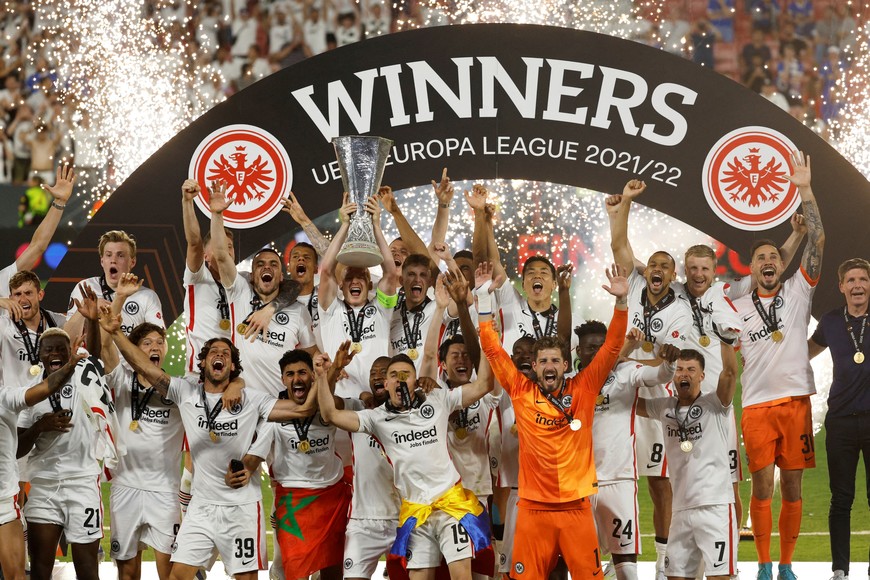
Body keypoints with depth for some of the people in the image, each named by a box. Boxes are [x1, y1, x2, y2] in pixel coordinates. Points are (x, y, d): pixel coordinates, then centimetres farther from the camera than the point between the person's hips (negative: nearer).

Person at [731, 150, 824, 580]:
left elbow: (817, 241, -4)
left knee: (792, 486, 3)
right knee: (762, 485, -2)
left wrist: (805, 191, -11)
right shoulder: (737, 309, 11)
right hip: (757, 405, 0)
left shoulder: (798, 291, 7)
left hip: (795, 400, 0)